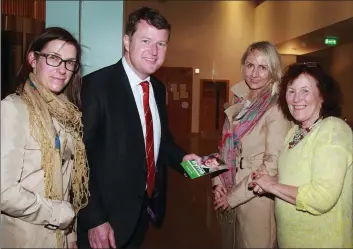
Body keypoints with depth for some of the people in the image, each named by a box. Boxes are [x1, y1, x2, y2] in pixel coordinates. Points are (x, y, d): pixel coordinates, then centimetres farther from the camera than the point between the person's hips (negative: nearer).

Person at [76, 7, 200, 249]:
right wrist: (94, 220, -18)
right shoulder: (96, 85, -18)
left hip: (146, 210, 7)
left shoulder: (158, 88, 4)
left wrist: (182, 158, -1)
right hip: (107, 215, -6)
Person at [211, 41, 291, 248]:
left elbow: (272, 165, -19)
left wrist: (234, 196, -15)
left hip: (256, 199, -6)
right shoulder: (240, 103, 4)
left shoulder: (276, 109, -16)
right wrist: (219, 181, -4)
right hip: (228, 195, 6)